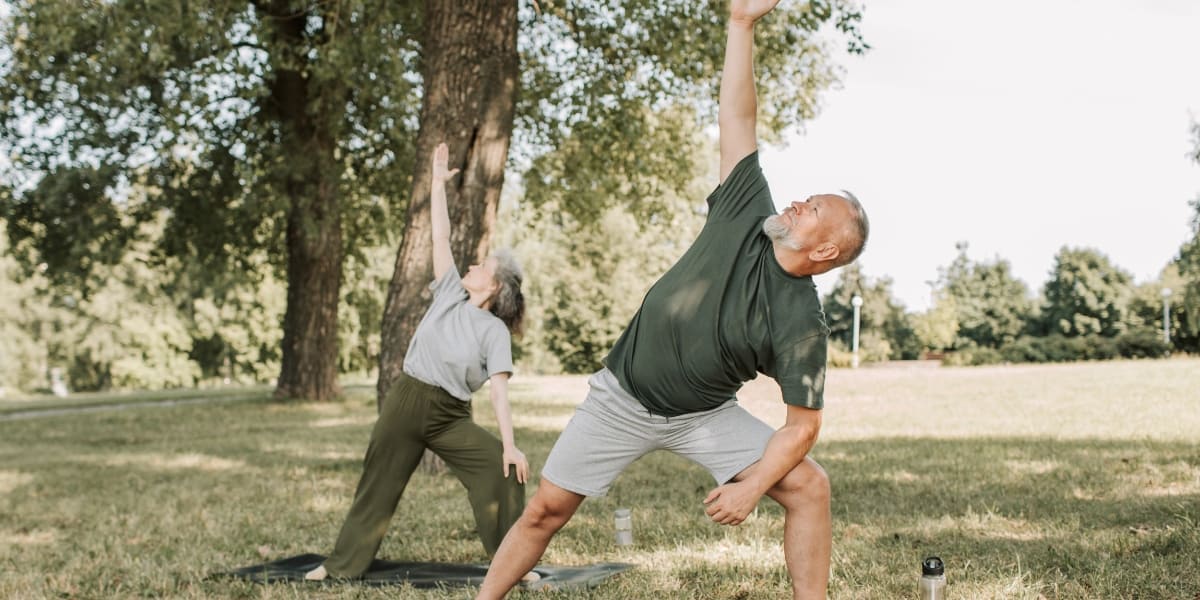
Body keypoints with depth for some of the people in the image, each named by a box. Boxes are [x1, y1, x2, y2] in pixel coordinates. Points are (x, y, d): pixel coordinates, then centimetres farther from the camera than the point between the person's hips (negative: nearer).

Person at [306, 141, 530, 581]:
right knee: (378, 486, 10)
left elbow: (499, 389, -12)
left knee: (502, 470, -19)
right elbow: (440, 235, 4)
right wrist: (438, 182, 3)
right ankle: (342, 564, 25)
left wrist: (510, 444, -22)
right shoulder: (450, 293, 4)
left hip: (451, 417, -2)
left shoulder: (495, 331, -5)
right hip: (405, 403, 3)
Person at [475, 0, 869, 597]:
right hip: (622, 397, 2)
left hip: (704, 416, -1)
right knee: (546, 508, 0)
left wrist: (752, 487, -25)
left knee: (808, 486, -17)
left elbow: (803, 423, -15)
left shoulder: (803, 325, -19)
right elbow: (736, 119, -11)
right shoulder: (748, 217, -12)